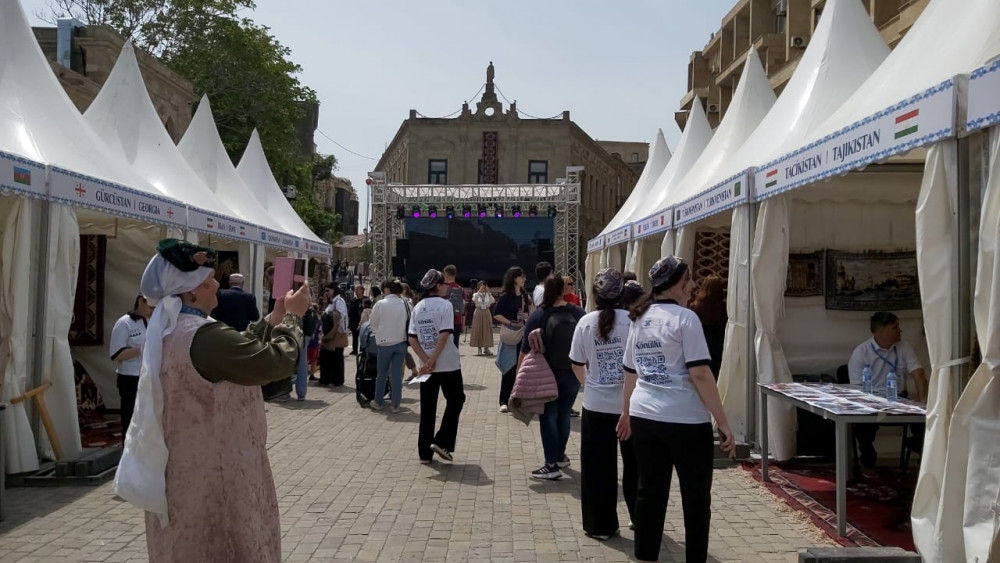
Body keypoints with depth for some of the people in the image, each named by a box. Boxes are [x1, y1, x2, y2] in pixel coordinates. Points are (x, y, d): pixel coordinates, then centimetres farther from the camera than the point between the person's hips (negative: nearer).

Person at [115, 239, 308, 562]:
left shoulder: (166, 332, 4)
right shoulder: (207, 337, -27)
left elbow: (239, 348, 12)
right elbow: (277, 361, -21)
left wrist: (274, 318, 12)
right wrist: (292, 317, -6)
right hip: (214, 475, -9)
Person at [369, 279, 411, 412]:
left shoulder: (380, 304, -11)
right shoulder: (405, 304, -4)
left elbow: (373, 324, -1)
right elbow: (409, 323, 2)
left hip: (384, 343, -2)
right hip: (401, 342, 2)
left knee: (382, 374, 13)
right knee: (397, 374, 8)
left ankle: (377, 402, 26)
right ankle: (395, 404, 9)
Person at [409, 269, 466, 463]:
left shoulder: (418, 308, 7)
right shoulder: (445, 304, -9)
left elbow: (412, 339, 0)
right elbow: (444, 336, -19)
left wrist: (426, 360, -6)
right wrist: (432, 360, -15)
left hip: (426, 366, 5)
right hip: (448, 364, -5)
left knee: (427, 409, 10)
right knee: (455, 401, 14)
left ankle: (424, 453, 13)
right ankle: (442, 442, 5)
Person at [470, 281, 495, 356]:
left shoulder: (488, 295, 6)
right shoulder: (476, 294, 2)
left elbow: (492, 301, -11)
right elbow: (474, 299, -20)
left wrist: (489, 292, -15)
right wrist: (479, 291, -23)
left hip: (486, 313, 2)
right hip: (478, 313, -2)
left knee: (487, 330, 2)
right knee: (478, 330, -2)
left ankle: (486, 348, 9)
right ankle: (479, 348, 5)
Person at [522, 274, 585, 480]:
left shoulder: (538, 315, -11)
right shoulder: (578, 313, -4)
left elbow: (525, 349, -11)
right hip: (572, 374, 3)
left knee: (548, 417, 3)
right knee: (564, 415, 17)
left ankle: (552, 465, 1)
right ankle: (560, 456, 30)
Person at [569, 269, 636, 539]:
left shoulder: (586, 322, -4)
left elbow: (577, 365, 2)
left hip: (596, 405, 0)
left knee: (598, 467, 11)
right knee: (634, 465, 17)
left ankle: (601, 525, 20)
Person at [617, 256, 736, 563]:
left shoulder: (640, 319, 9)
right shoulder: (685, 318, -11)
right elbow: (700, 374, -16)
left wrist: (626, 413, 26)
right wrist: (723, 422, -12)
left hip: (644, 417, 6)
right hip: (685, 420, -6)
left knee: (650, 493, 14)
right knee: (696, 498, 9)